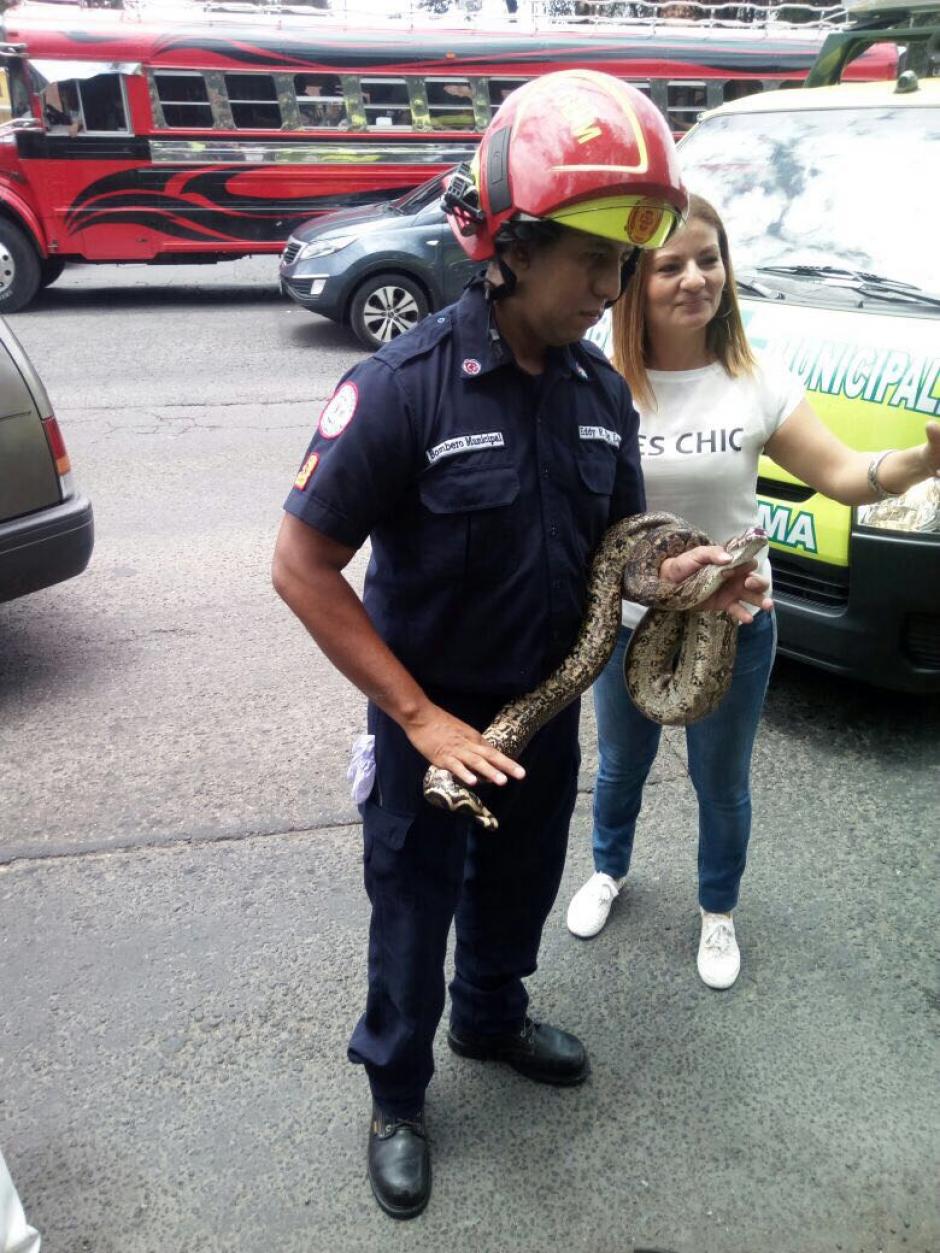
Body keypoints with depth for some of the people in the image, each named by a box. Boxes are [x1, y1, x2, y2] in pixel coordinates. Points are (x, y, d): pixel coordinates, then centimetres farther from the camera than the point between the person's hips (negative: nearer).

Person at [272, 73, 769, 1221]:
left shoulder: (602, 393, -6)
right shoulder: (404, 387, -25)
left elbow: (612, 544, 6)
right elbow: (302, 567, -22)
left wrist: (679, 573, -18)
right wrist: (422, 719, -22)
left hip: (547, 710, 6)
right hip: (432, 719, -5)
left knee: (519, 886, 26)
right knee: (414, 915, 15)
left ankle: (492, 1020, 56)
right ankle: (396, 1094, 42)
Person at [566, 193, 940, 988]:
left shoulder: (759, 384, -11)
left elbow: (839, 475, -9)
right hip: (627, 622, 1)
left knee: (722, 783, 17)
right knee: (620, 765, 23)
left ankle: (719, 911, 43)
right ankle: (609, 872, 53)